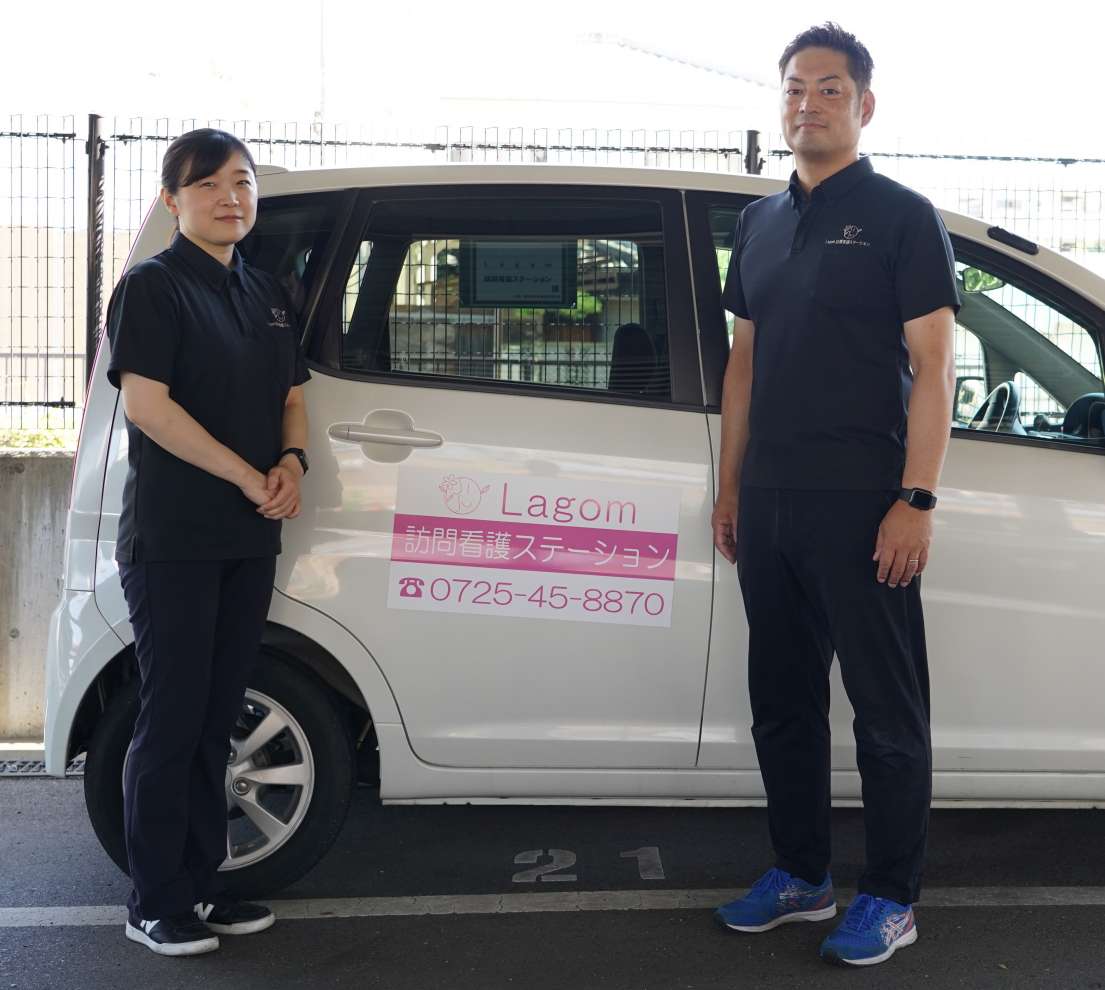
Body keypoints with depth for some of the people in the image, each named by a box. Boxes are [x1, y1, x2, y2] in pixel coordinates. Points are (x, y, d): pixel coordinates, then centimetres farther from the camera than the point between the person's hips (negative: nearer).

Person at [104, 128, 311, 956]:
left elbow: (291, 398, 18)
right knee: (172, 718, -2)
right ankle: (154, 905, 9)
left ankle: (200, 887, 23)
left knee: (216, 718, 12)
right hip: (172, 539, -7)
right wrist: (250, 479, -18)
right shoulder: (152, 286, -6)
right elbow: (146, 403, -17)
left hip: (249, 539, 7)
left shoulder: (267, 296, 15)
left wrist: (292, 463, -4)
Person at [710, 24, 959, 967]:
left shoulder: (902, 216, -2)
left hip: (860, 507, -6)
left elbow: (933, 366, -8)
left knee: (886, 709, 3)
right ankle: (801, 874, 28)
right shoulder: (761, 222, 16)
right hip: (769, 506, 6)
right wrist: (731, 487, 14)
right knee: (782, 701, 13)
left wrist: (916, 500, -16)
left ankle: (891, 899, 15)